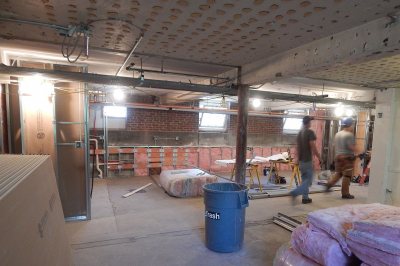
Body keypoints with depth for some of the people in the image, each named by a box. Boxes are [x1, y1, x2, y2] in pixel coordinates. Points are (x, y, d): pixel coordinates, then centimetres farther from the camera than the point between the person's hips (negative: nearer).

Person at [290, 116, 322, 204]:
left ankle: (305, 198, 19)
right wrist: (319, 157, -8)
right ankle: (295, 193, -18)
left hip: (301, 160, 8)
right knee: (308, 180, -3)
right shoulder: (310, 132, -12)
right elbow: (313, 147, -17)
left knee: (304, 179, 16)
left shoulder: (299, 133, 10)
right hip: (308, 160, -8)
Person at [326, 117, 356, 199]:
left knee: (338, 173, 20)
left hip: (338, 156, 7)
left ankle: (329, 184, 10)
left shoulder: (337, 134, 9)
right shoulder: (349, 135, -14)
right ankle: (345, 194, 7)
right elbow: (352, 148, -18)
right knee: (347, 176, 1)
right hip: (347, 157, -7)